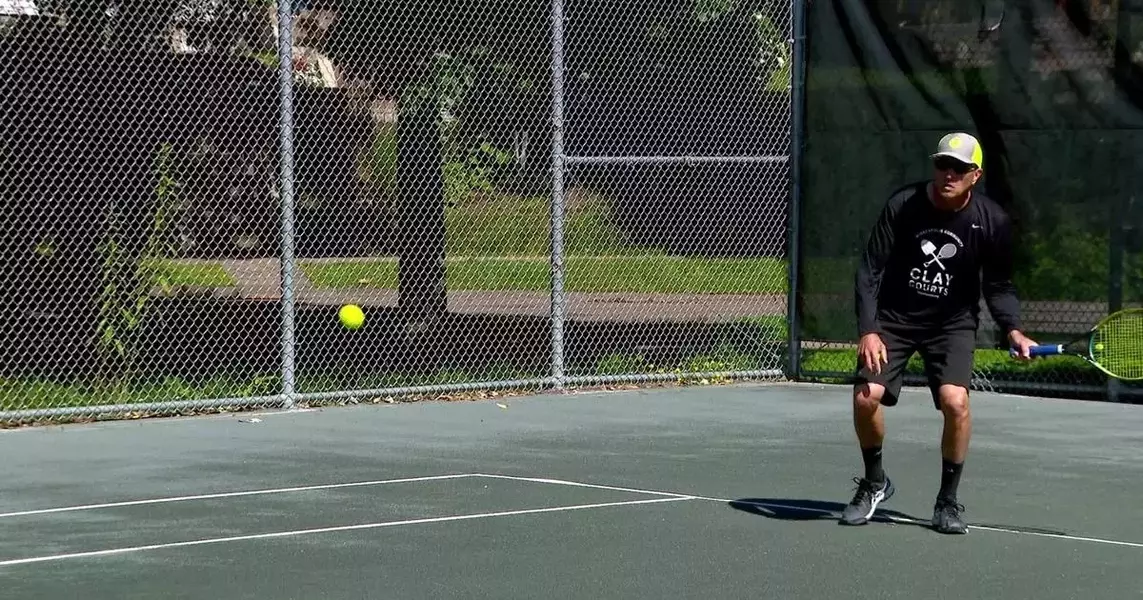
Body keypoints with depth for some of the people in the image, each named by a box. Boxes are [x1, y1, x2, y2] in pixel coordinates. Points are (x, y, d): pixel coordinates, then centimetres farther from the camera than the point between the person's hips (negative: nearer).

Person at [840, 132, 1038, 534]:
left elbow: (998, 285, 2)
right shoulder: (903, 206, -14)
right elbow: (869, 271, -11)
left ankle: (947, 501, -2)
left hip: (953, 324, 0)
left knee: (955, 401, -23)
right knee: (866, 396, -15)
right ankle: (874, 483, 14)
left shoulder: (993, 222, -11)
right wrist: (868, 331, -20)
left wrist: (1012, 330, -14)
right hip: (894, 318, 0)